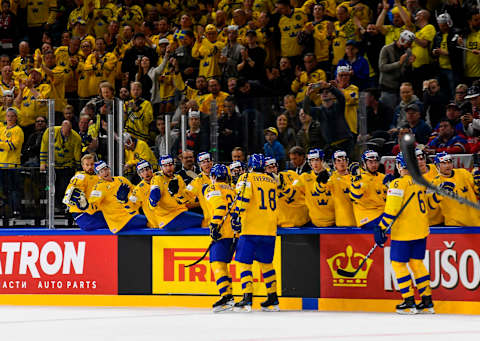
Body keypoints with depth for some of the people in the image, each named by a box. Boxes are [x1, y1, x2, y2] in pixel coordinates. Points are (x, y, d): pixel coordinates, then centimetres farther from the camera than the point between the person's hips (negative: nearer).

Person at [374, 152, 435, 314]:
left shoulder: (398, 184, -14)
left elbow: (391, 209, -20)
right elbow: (428, 205, 20)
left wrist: (381, 228, -16)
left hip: (403, 232, -7)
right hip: (421, 231, 7)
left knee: (398, 263, 4)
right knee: (417, 263, 16)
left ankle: (409, 303, -1)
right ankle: (427, 302, 13)